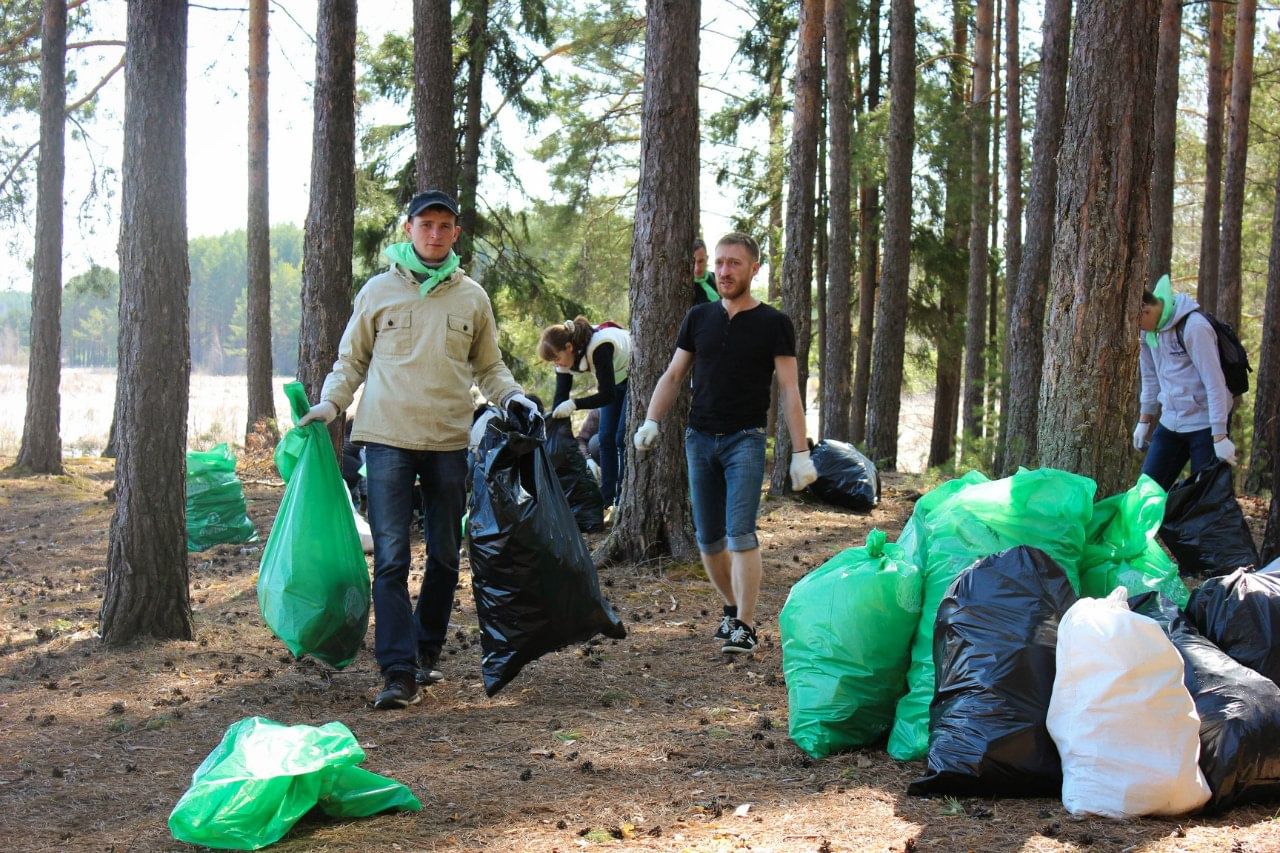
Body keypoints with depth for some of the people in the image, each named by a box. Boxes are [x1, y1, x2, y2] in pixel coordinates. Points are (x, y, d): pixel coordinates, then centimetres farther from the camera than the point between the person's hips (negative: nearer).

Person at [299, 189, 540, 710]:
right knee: (391, 559, -10)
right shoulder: (379, 291, 4)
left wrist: (512, 396, -1)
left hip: (449, 442, 3)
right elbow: (352, 360, 11)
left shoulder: (472, 297, 9)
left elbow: (488, 366, 17)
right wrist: (330, 403, -5)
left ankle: (426, 654, 27)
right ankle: (398, 672, -11)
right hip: (388, 438, -3)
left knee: (445, 558, 11)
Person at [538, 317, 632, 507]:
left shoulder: (599, 347, -38)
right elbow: (561, 396, -11)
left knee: (622, 438, -11)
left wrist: (574, 404, -42)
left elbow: (607, 395, -34)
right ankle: (606, 497, 7)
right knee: (606, 438, 3)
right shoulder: (566, 354, -15)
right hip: (613, 381, 7)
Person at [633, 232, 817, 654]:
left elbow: (788, 391, -2)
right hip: (699, 439, 4)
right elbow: (673, 375, 14)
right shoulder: (699, 318, 9)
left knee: (740, 533, -15)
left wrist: (800, 452, -7)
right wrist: (651, 422, -1)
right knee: (708, 538, 7)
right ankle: (731, 607, 25)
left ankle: (745, 625, -11)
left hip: (744, 440, -4)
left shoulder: (773, 324, 0)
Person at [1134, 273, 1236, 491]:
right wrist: (1144, 421, 20)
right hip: (1170, 422, 8)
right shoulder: (1149, 329, 4)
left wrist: (1219, 437, -20)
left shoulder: (1193, 326, -20)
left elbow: (1215, 383, -20)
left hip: (1205, 424, -8)